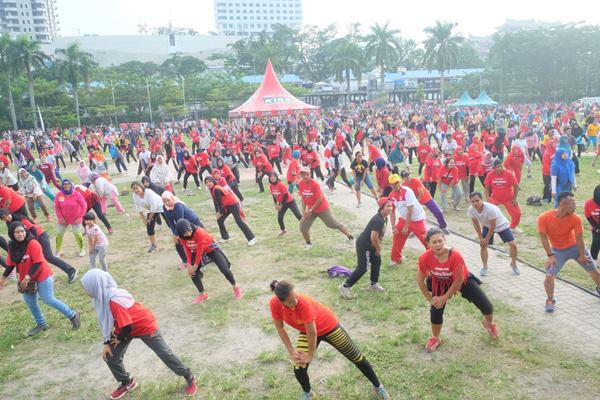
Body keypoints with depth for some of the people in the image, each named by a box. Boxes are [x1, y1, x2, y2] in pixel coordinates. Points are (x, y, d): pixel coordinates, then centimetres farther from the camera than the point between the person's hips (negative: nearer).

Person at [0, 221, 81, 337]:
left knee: (49, 300, -6)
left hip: (42, 276, -7)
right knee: (30, 301, 12)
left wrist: (27, 277, -28)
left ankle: (73, 315, 7)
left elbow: (38, 263, -24)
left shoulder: (33, 244, -23)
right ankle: (41, 324, 30)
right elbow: (11, 264, 7)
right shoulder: (12, 246, -3)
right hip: (26, 279, 7)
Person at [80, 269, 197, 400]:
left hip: (145, 327, -8)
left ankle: (190, 379, 18)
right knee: (110, 357, 6)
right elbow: (107, 323, 4)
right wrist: (107, 343, -2)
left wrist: (120, 338, -12)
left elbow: (127, 327, -33)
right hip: (128, 328, 9)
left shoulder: (115, 301, -38)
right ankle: (127, 382, 31)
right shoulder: (103, 297, -9)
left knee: (165, 354, 0)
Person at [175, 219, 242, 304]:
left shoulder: (199, 232, -36)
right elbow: (187, 250, -6)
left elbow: (200, 250, -29)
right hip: (196, 251, 6)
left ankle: (236, 288, 12)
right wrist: (189, 264, -15)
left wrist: (195, 265, -21)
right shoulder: (181, 237, -18)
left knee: (224, 269, -14)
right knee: (192, 272, -6)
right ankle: (202, 294, 15)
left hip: (211, 248, -5)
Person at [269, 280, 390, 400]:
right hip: (306, 332, 4)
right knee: (299, 368, -4)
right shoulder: (274, 303, -26)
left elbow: (312, 332, -30)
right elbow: (280, 328, -10)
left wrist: (310, 355, -17)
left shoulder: (303, 302, -41)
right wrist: (291, 352, -11)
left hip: (328, 326, -4)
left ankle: (377, 386, 32)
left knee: (356, 357, 8)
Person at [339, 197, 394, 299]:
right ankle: (345, 286, 1)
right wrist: (378, 248, -15)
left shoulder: (384, 218, 5)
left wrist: (378, 246, 13)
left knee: (377, 262, 21)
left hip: (370, 245, 10)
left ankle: (374, 284, 38)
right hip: (364, 245, -10)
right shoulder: (378, 220, -27)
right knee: (362, 268, -8)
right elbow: (373, 237, -31)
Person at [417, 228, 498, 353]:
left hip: (463, 280, -1)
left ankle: (489, 324, 38)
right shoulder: (424, 258, -33)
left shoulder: (455, 256, -40)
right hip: (441, 283, 1)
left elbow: (458, 281, -25)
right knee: (436, 310, -4)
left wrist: (445, 298, -15)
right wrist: (429, 299, -9)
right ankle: (435, 339, 27)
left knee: (486, 306, -1)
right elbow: (420, 280, -15)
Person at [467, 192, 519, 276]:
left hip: (501, 225, -3)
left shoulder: (490, 209, -40)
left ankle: (513, 264, 19)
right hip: (486, 226, 3)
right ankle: (484, 267, 10)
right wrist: (481, 238, -8)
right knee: (483, 245, -9)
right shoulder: (471, 210, -26)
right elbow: (476, 224, -9)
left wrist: (486, 239, -20)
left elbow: (493, 226, -28)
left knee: (512, 244, -7)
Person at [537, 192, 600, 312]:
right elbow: (543, 237, -16)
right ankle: (550, 300, 11)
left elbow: (579, 238, -13)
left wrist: (582, 255, -4)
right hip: (557, 250, -2)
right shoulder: (544, 218, -27)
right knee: (549, 276, -14)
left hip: (575, 247, 2)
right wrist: (550, 255, -16)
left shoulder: (575, 218, -23)